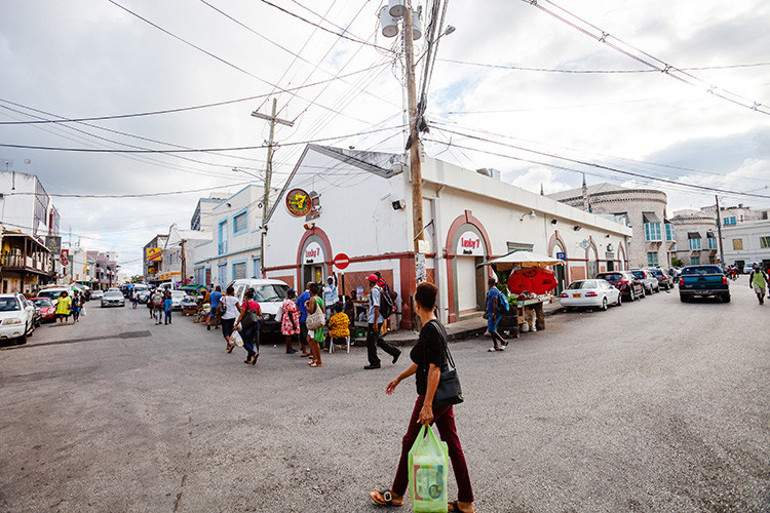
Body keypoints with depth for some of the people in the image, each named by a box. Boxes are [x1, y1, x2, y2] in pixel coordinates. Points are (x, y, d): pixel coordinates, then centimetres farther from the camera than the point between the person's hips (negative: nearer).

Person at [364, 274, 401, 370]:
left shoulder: (374, 290, -17)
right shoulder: (378, 289, 12)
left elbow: (376, 307, -22)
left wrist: (375, 322, -22)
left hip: (374, 321, -10)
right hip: (374, 320, 10)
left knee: (371, 342, 0)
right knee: (377, 339, 18)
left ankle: (374, 363, 10)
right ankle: (394, 352, 21)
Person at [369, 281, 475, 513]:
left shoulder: (430, 330, -21)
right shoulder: (436, 326, 8)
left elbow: (434, 369, -26)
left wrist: (427, 405, -26)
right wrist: (399, 378, 25)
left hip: (433, 396, -9)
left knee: (410, 442, 9)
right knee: (452, 445, 14)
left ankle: (396, 494, 29)